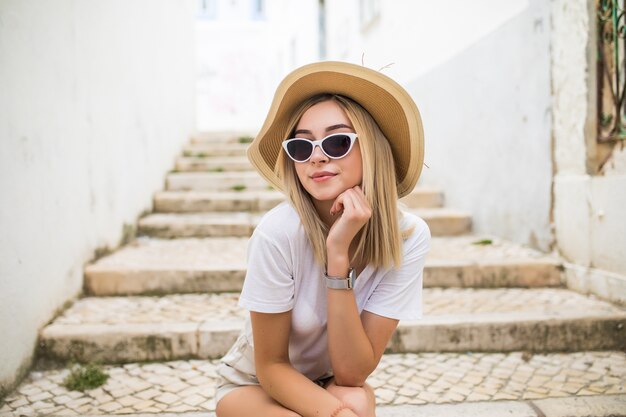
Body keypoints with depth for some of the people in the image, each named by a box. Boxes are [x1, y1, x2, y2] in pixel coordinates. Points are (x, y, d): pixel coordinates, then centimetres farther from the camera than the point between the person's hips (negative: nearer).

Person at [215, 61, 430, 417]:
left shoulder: (409, 236, -23)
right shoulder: (280, 231, -28)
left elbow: (352, 373, -23)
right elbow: (271, 366, -17)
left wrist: (338, 254, -33)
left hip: (333, 384, 2)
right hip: (254, 386, -1)